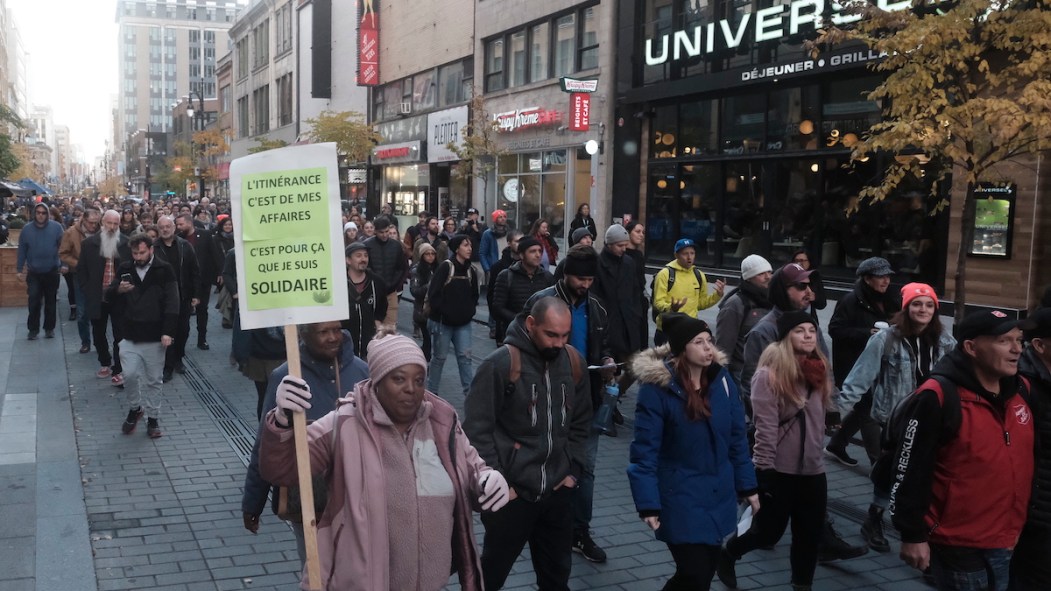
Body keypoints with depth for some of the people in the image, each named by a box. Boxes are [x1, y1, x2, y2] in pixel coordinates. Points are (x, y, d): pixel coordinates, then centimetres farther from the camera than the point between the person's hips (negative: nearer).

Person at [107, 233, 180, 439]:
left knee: (153, 380, 7)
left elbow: (172, 303, -9)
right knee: (129, 374, -6)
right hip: (129, 334, 2)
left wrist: (168, 332, -17)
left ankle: (153, 418, 20)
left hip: (154, 336, -2)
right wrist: (118, 290, -15)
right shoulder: (125, 269, 4)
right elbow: (108, 295, 10)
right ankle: (134, 408, 19)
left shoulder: (164, 270, -6)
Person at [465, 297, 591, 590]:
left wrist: (573, 470, 6)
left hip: (559, 492, 5)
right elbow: (476, 429, -13)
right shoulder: (500, 363, -16)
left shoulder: (573, 361, 2)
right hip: (511, 493, -5)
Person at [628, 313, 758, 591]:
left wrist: (747, 486, 7)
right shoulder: (657, 388, -17)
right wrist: (648, 504, -20)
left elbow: (737, 438, 6)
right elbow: (644, 452, -16)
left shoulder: (722, 379, -2)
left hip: (718, 496, 6)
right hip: (681, 501, -5)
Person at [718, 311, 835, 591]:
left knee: (810, 535, 10)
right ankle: (727, 553, 33)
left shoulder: (817, 370, 6)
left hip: (812, 470, 6)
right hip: (777, 470, -6)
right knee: (769, 531, 7)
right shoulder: (769, 374, -14)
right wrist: (765, 469, -17)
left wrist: (816, 452, 17)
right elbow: (766, 426, -17)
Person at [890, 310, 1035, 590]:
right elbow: (909, 471, -16)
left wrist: (1022, 525, 17)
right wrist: (913, 535, -14)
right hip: (958, 545, -7)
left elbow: (1028, 461, 16)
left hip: (1007, 543, 7)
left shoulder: (1021, 391, 5)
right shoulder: (938, 397, -17)